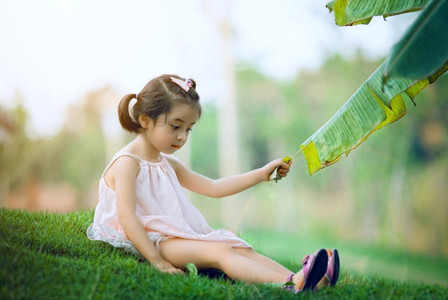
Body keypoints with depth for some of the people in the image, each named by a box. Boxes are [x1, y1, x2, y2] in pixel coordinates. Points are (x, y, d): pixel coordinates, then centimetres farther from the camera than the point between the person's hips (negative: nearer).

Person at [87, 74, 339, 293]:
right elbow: (126, 217, -20)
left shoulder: (168, 164, 21)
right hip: (150, 240, -9)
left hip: (177, 236, 9)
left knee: (241, 249, -9)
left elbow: (214, 188, 20)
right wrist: (156, 261, -27)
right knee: (220, 252, -28)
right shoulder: (127, 163, -9)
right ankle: (288, 284, -44)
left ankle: (303, 280, -24)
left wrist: (262, 174, 13)